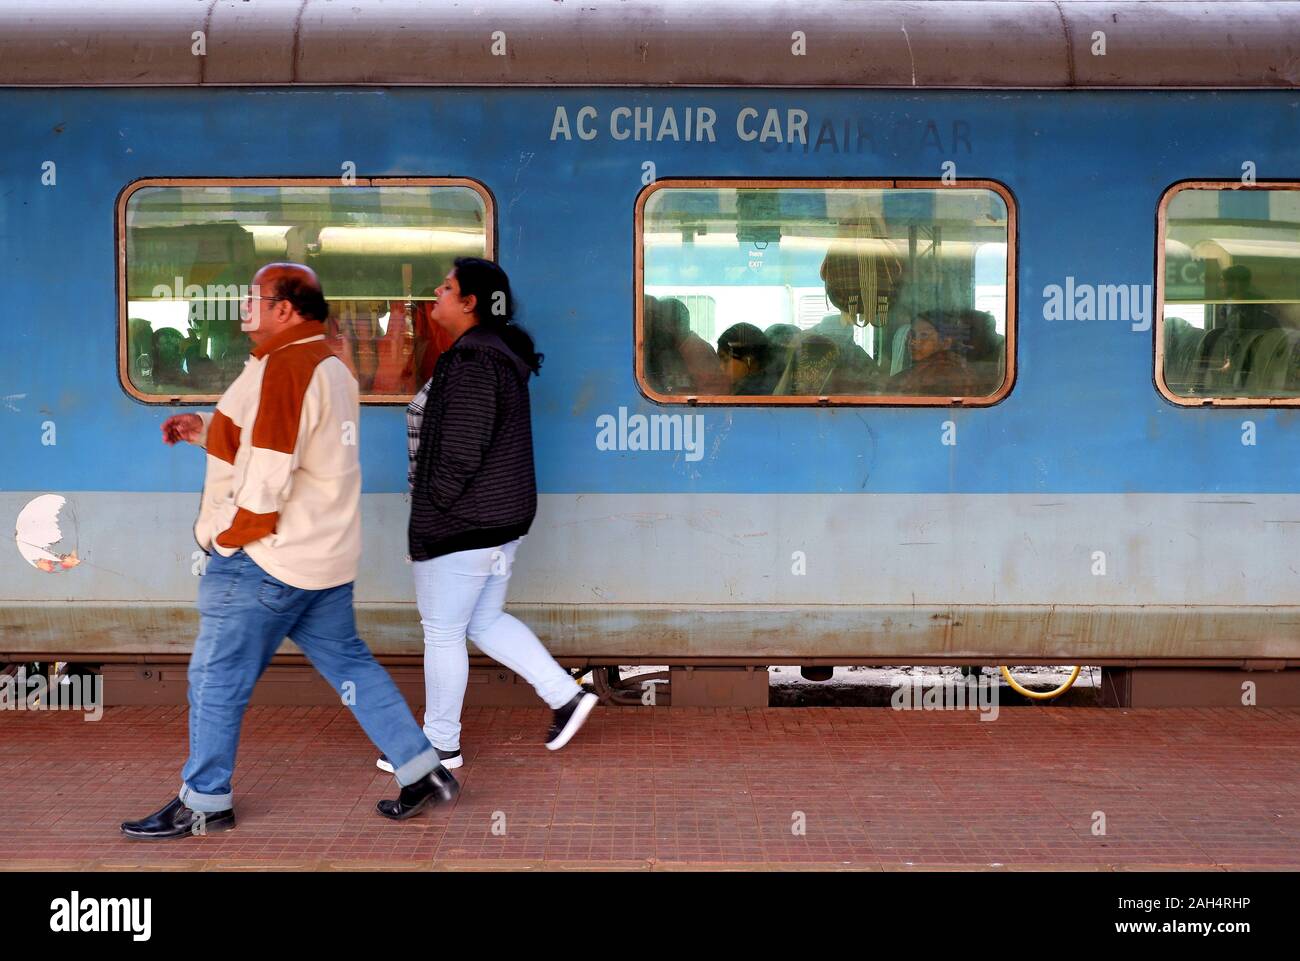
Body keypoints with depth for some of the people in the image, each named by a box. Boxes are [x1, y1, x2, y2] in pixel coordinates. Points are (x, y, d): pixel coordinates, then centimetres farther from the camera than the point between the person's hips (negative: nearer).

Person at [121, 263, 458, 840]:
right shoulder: (330, 368, 13)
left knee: (217, 679, 4)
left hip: (267, 558, -10)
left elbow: (269, 473, -24)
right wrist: (210, 433, 14)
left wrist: (225, 536, -12)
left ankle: (204, 804, 16)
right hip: (327, 556, 10)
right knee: (348, 664, 15)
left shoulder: (283, 368, -19)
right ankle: (422, 771, 15)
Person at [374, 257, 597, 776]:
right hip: (502, 518, 10)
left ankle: (441, 744, 18)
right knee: (485, 622, 21)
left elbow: (460, 452, -24)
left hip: (463, 525, -10)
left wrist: (428, 514, -14)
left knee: (442, 632, 4)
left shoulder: (472, 361, -20)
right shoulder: (497, 353, 12)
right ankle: (566, 695, 21)